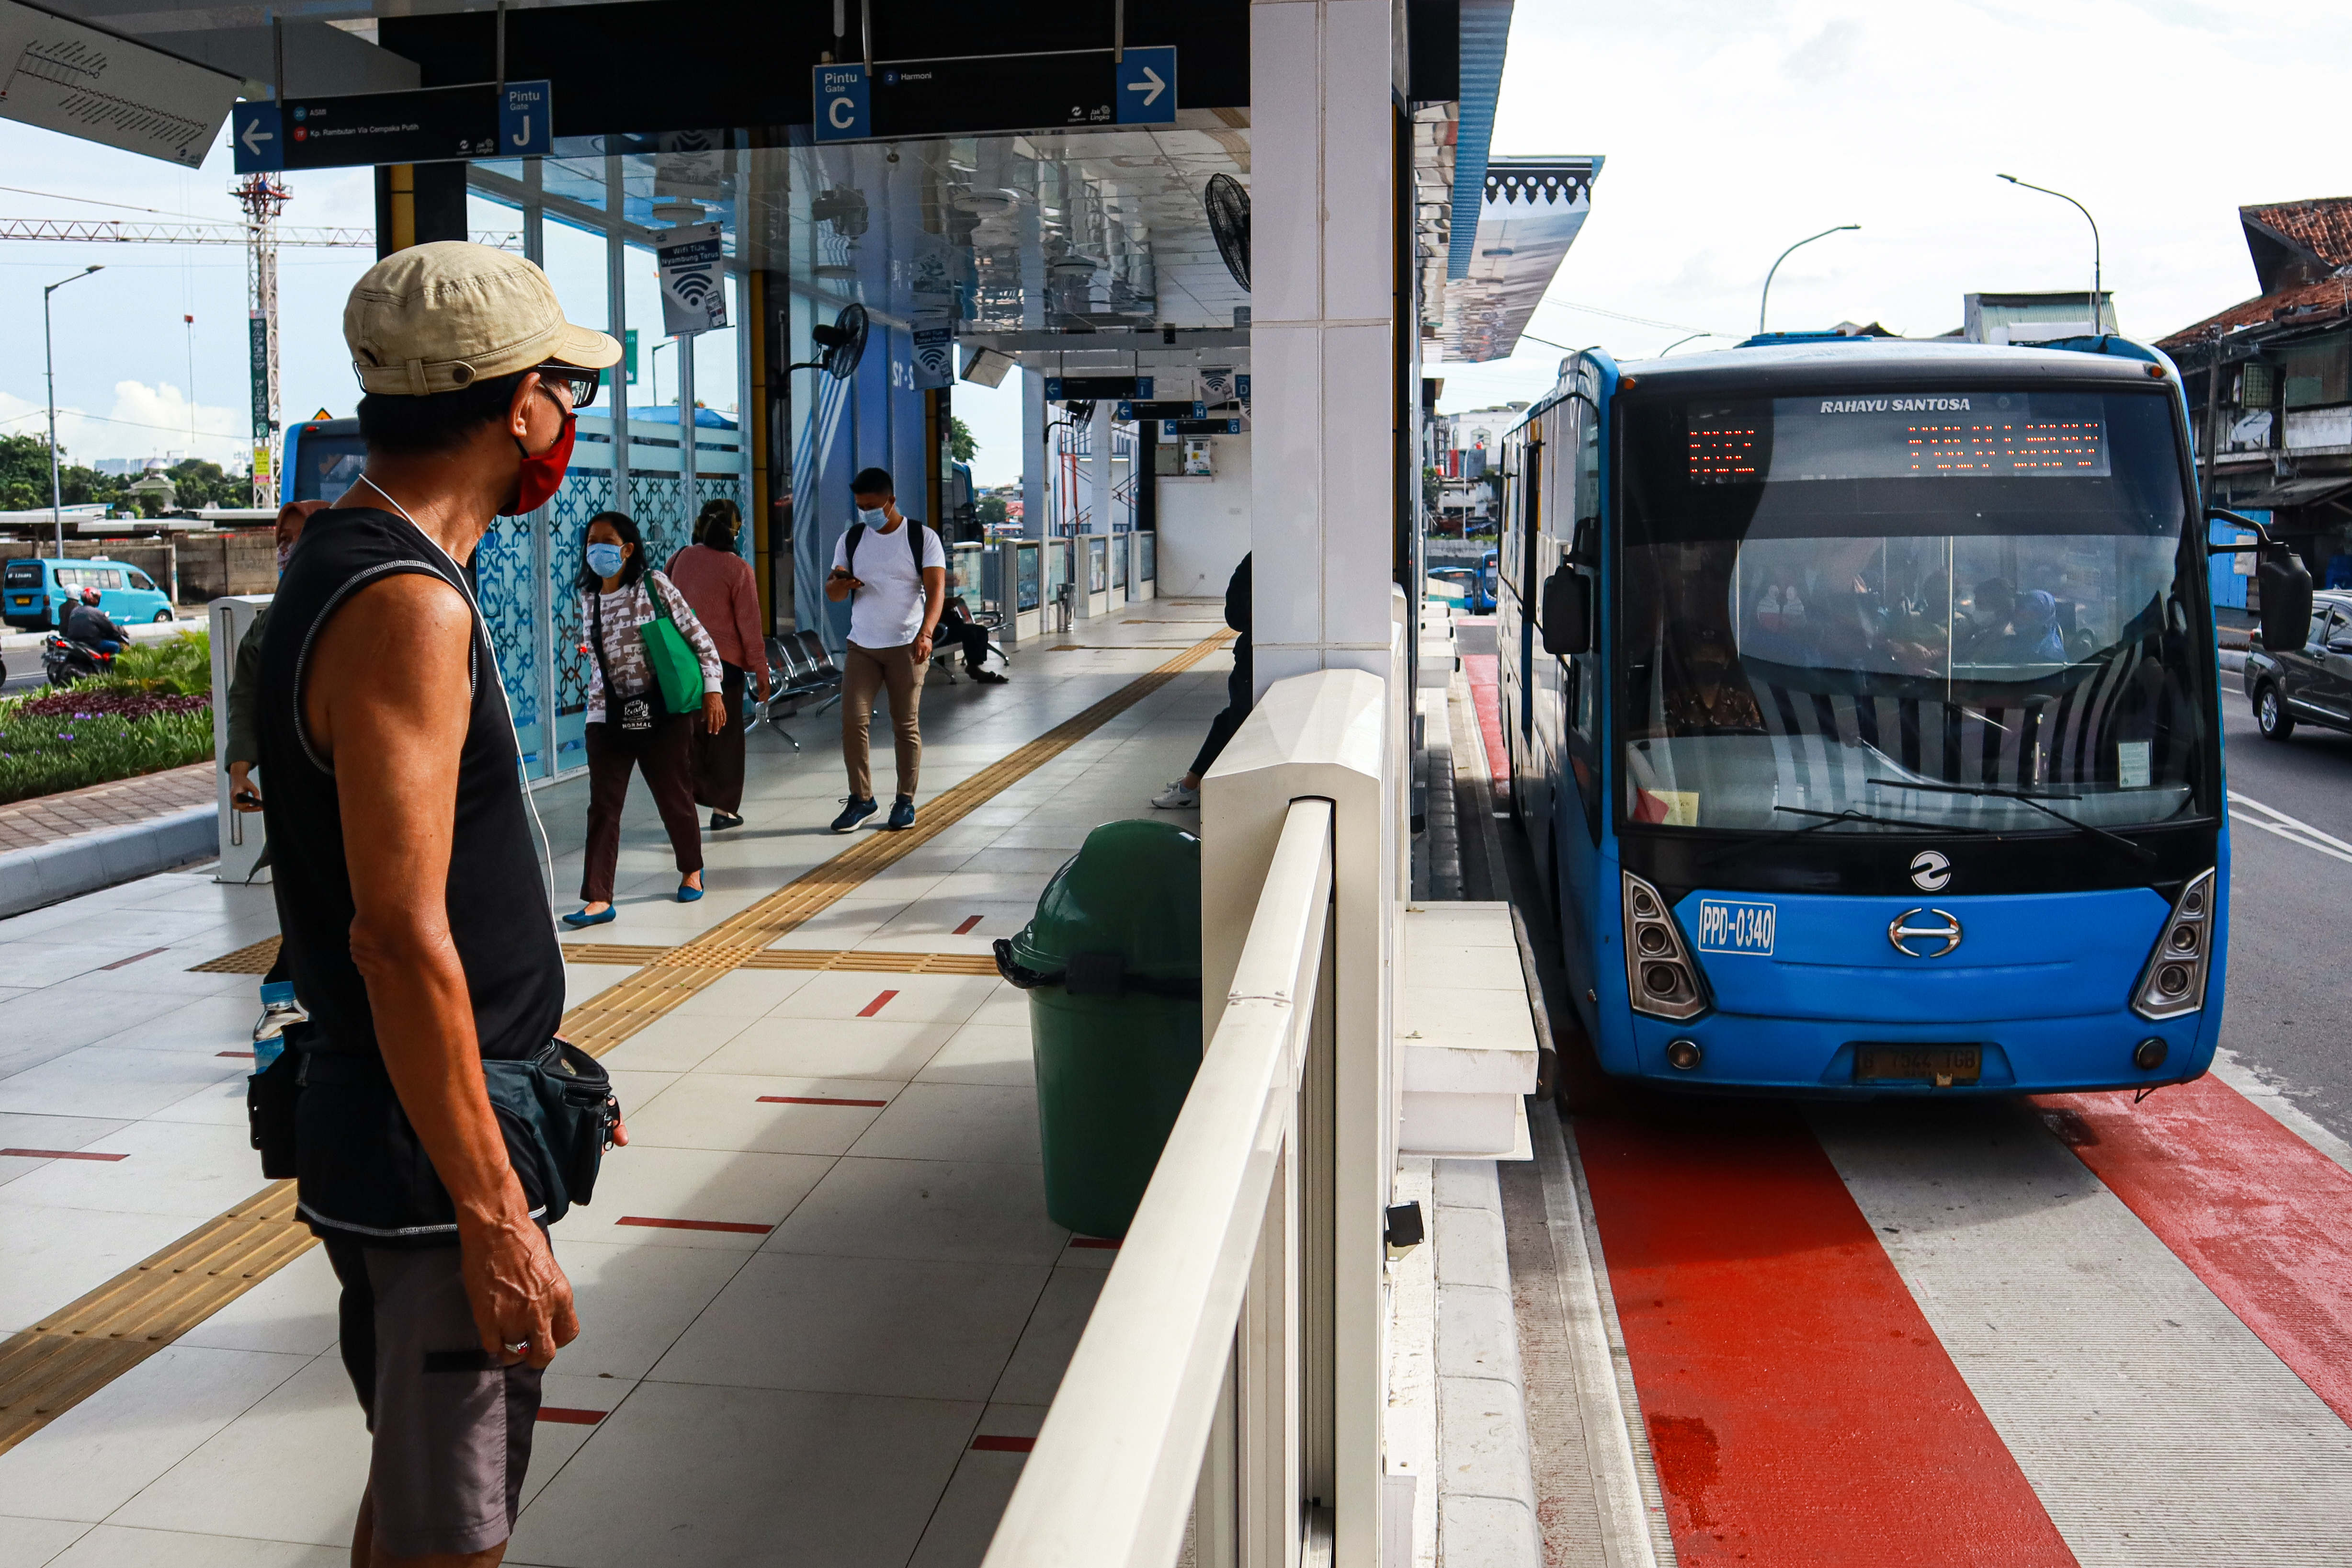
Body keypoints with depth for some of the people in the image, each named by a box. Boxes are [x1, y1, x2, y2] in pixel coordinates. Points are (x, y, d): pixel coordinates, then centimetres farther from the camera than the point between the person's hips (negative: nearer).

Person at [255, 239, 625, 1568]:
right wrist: (494, 1217, -23)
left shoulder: (354, 564, 11)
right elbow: (401, 936, -27)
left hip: (398, 1127, 10)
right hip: (433, 1156, -10)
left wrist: (536, 1057, 24)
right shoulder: (406, 606, -22)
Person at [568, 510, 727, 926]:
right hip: (607, 717, 3)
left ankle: (692, 870, 34)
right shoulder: (588, 599, 8)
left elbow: (700, 638, -4)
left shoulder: (655, 585, -5)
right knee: (603, 807, -4)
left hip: (663, 713, -3)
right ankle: (598, 899, -4)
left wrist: (712, 690, -9)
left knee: (675, 798, 9)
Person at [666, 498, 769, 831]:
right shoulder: (738, 569, -11)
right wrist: (760, 667, 1)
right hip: (724, 661, -4)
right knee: (725, 735, 8)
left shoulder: (678, 560, 2)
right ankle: (723, 809, 11)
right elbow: (749, 622, -8)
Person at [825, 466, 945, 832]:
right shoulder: (851, 540, 8)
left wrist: (926, 633, -26)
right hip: (861, 646, 3)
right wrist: (841, 584, -16)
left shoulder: (922, 538, -2)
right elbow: (833, 594, 10)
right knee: (852, 721, -5)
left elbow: (936, 588, -11)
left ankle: (906, 801, 12)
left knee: (906, 725, 2)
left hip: (907, 646, -3)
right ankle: (861, 799, 6)